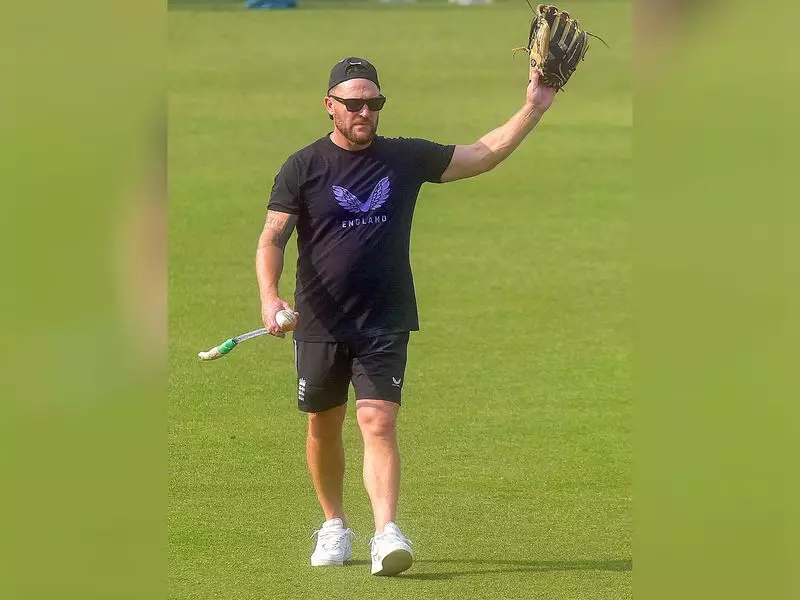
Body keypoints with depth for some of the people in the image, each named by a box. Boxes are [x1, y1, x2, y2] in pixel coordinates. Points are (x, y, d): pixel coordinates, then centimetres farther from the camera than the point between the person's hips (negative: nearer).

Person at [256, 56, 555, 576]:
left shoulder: (406, 158, 5)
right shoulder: (302, 168, -1)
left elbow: (484, 155, 9)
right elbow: (273, 238, -6)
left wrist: (533, 110, -1)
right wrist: (270, 296, -23)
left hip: (385, 323, -1)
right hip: (320, 321, 1)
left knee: (378, 422, -14)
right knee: (324, 425, 11)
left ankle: (387, 534, -24)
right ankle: (335, 525, 30)